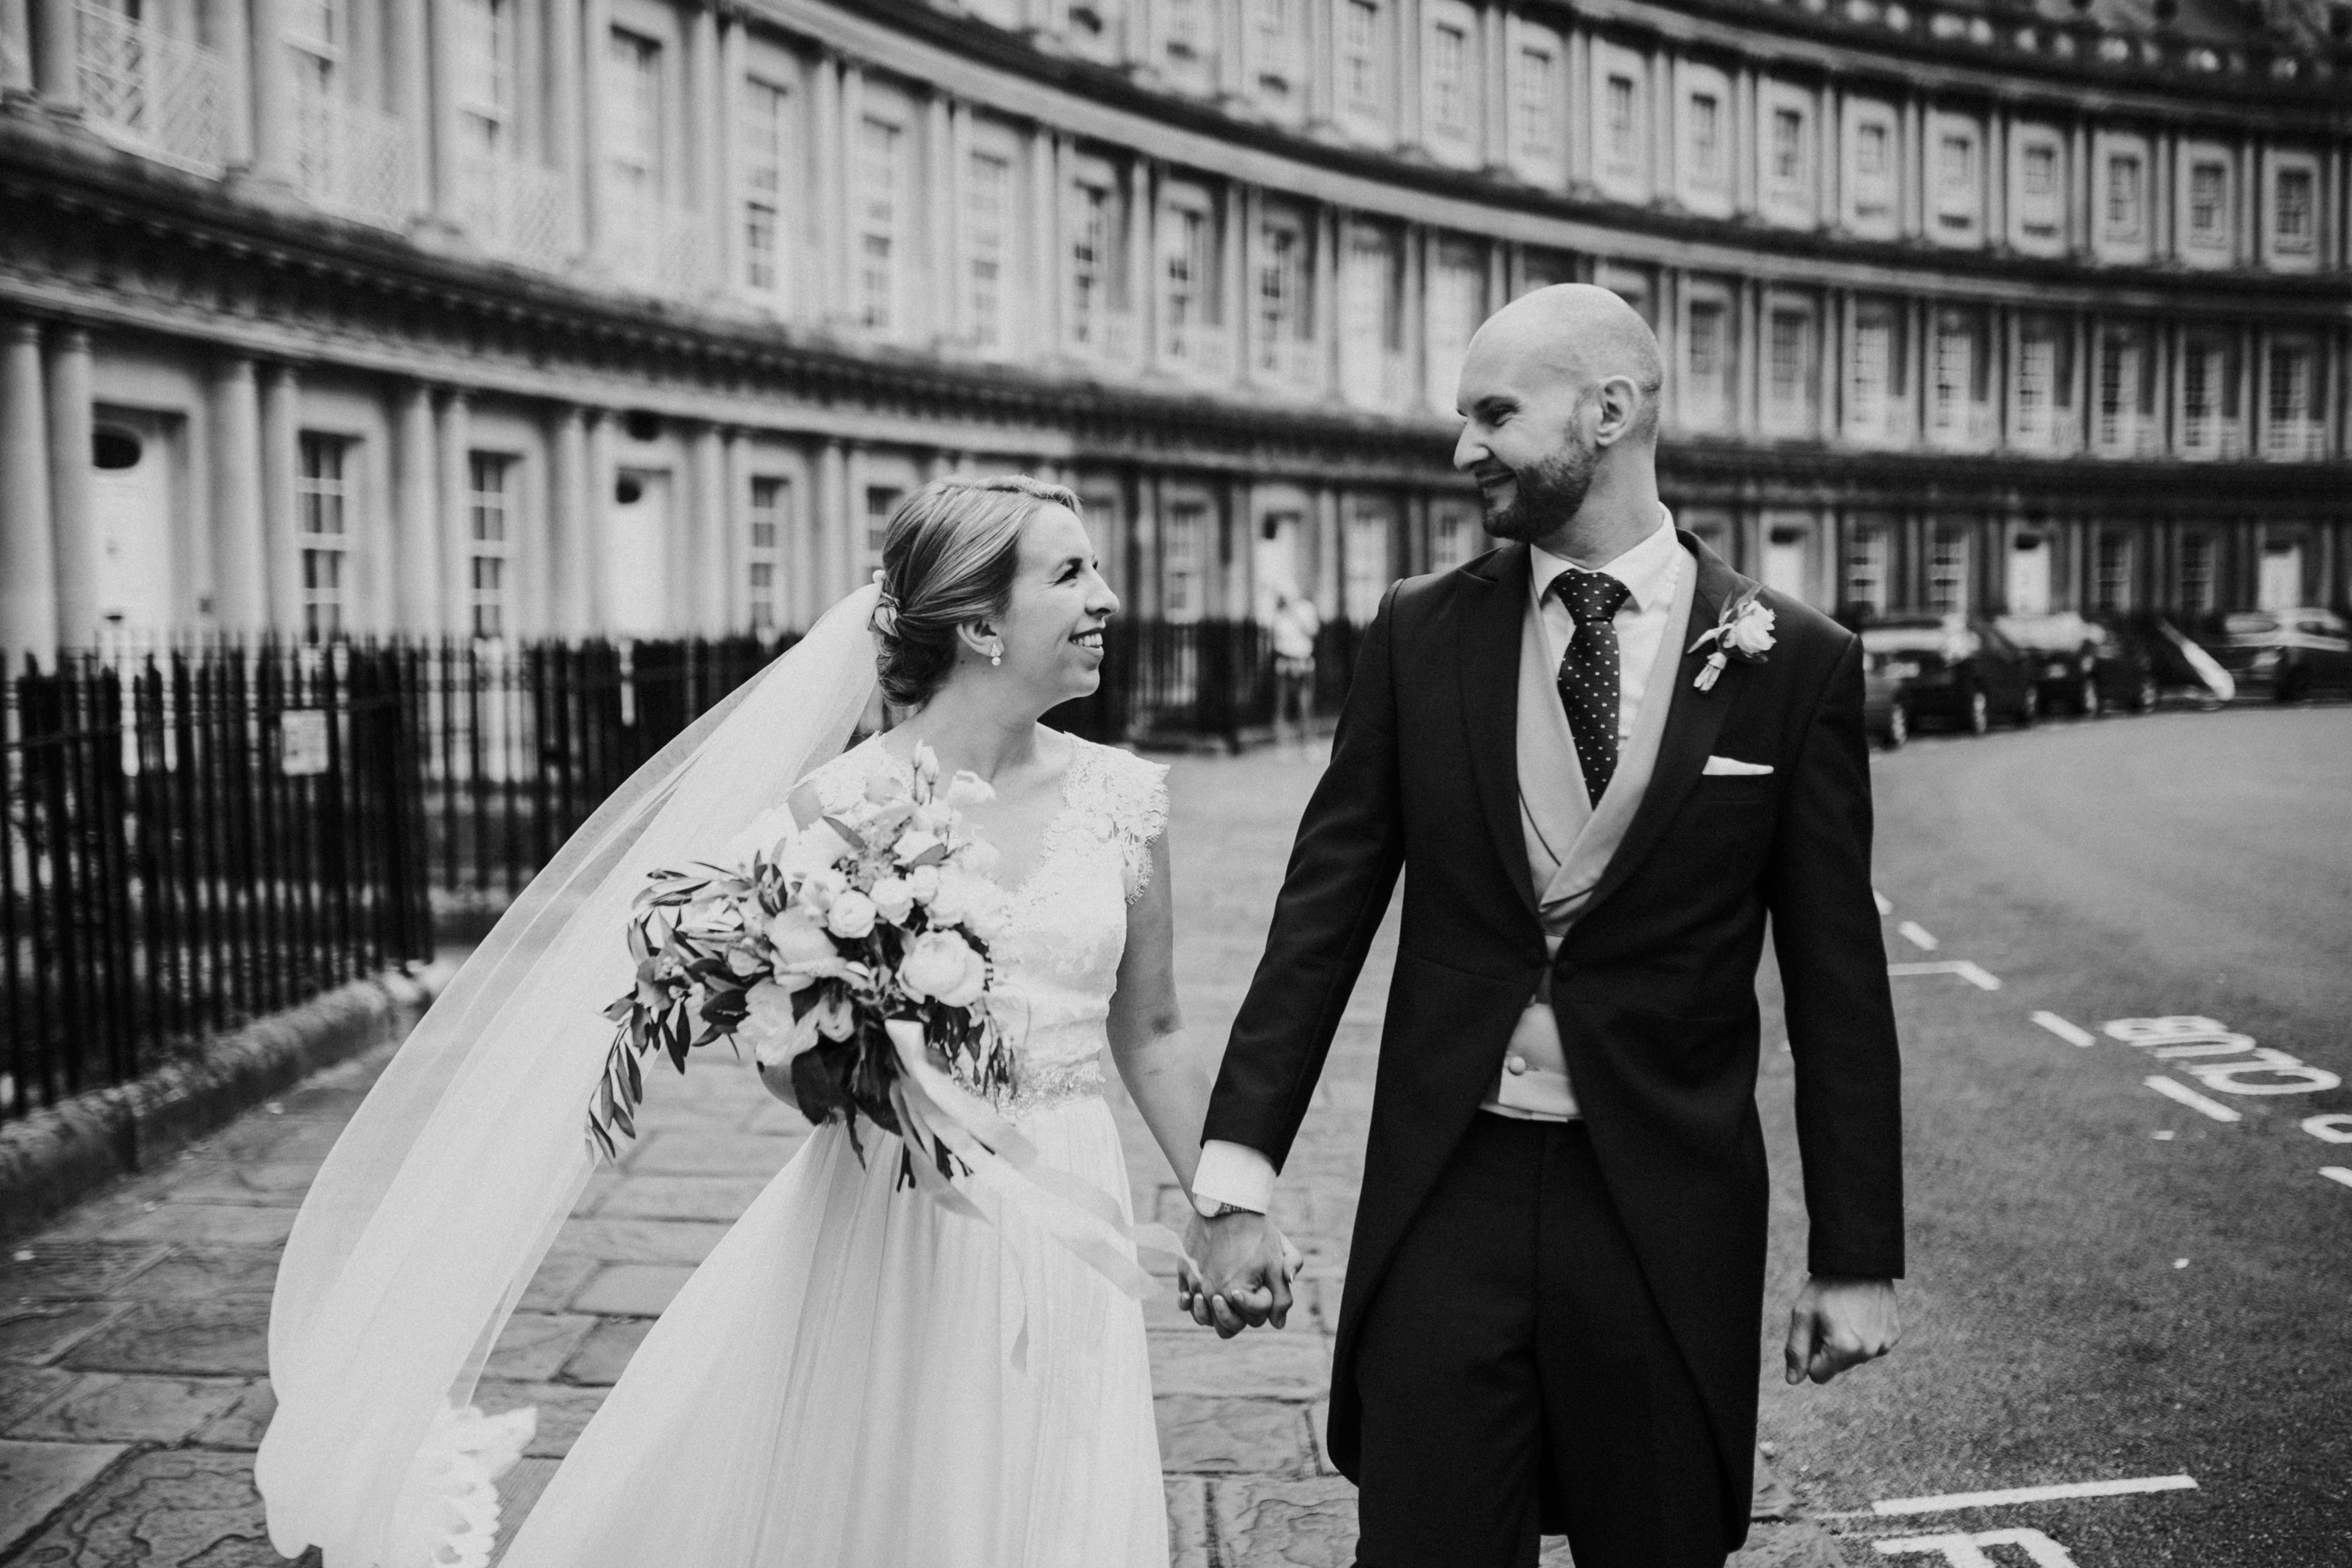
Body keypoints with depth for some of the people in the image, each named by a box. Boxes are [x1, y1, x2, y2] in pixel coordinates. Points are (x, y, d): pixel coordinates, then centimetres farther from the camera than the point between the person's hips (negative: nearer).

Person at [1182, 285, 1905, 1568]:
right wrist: (1237, 1178, -5)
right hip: (1443, 1195, 1)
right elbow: (1322, 915, 1)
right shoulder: (1419, 633, 2)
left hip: (1668, 1212, -1)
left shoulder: (1793, 662, -3)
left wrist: (1857, 1257, 1)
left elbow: (1836, 982, 0)